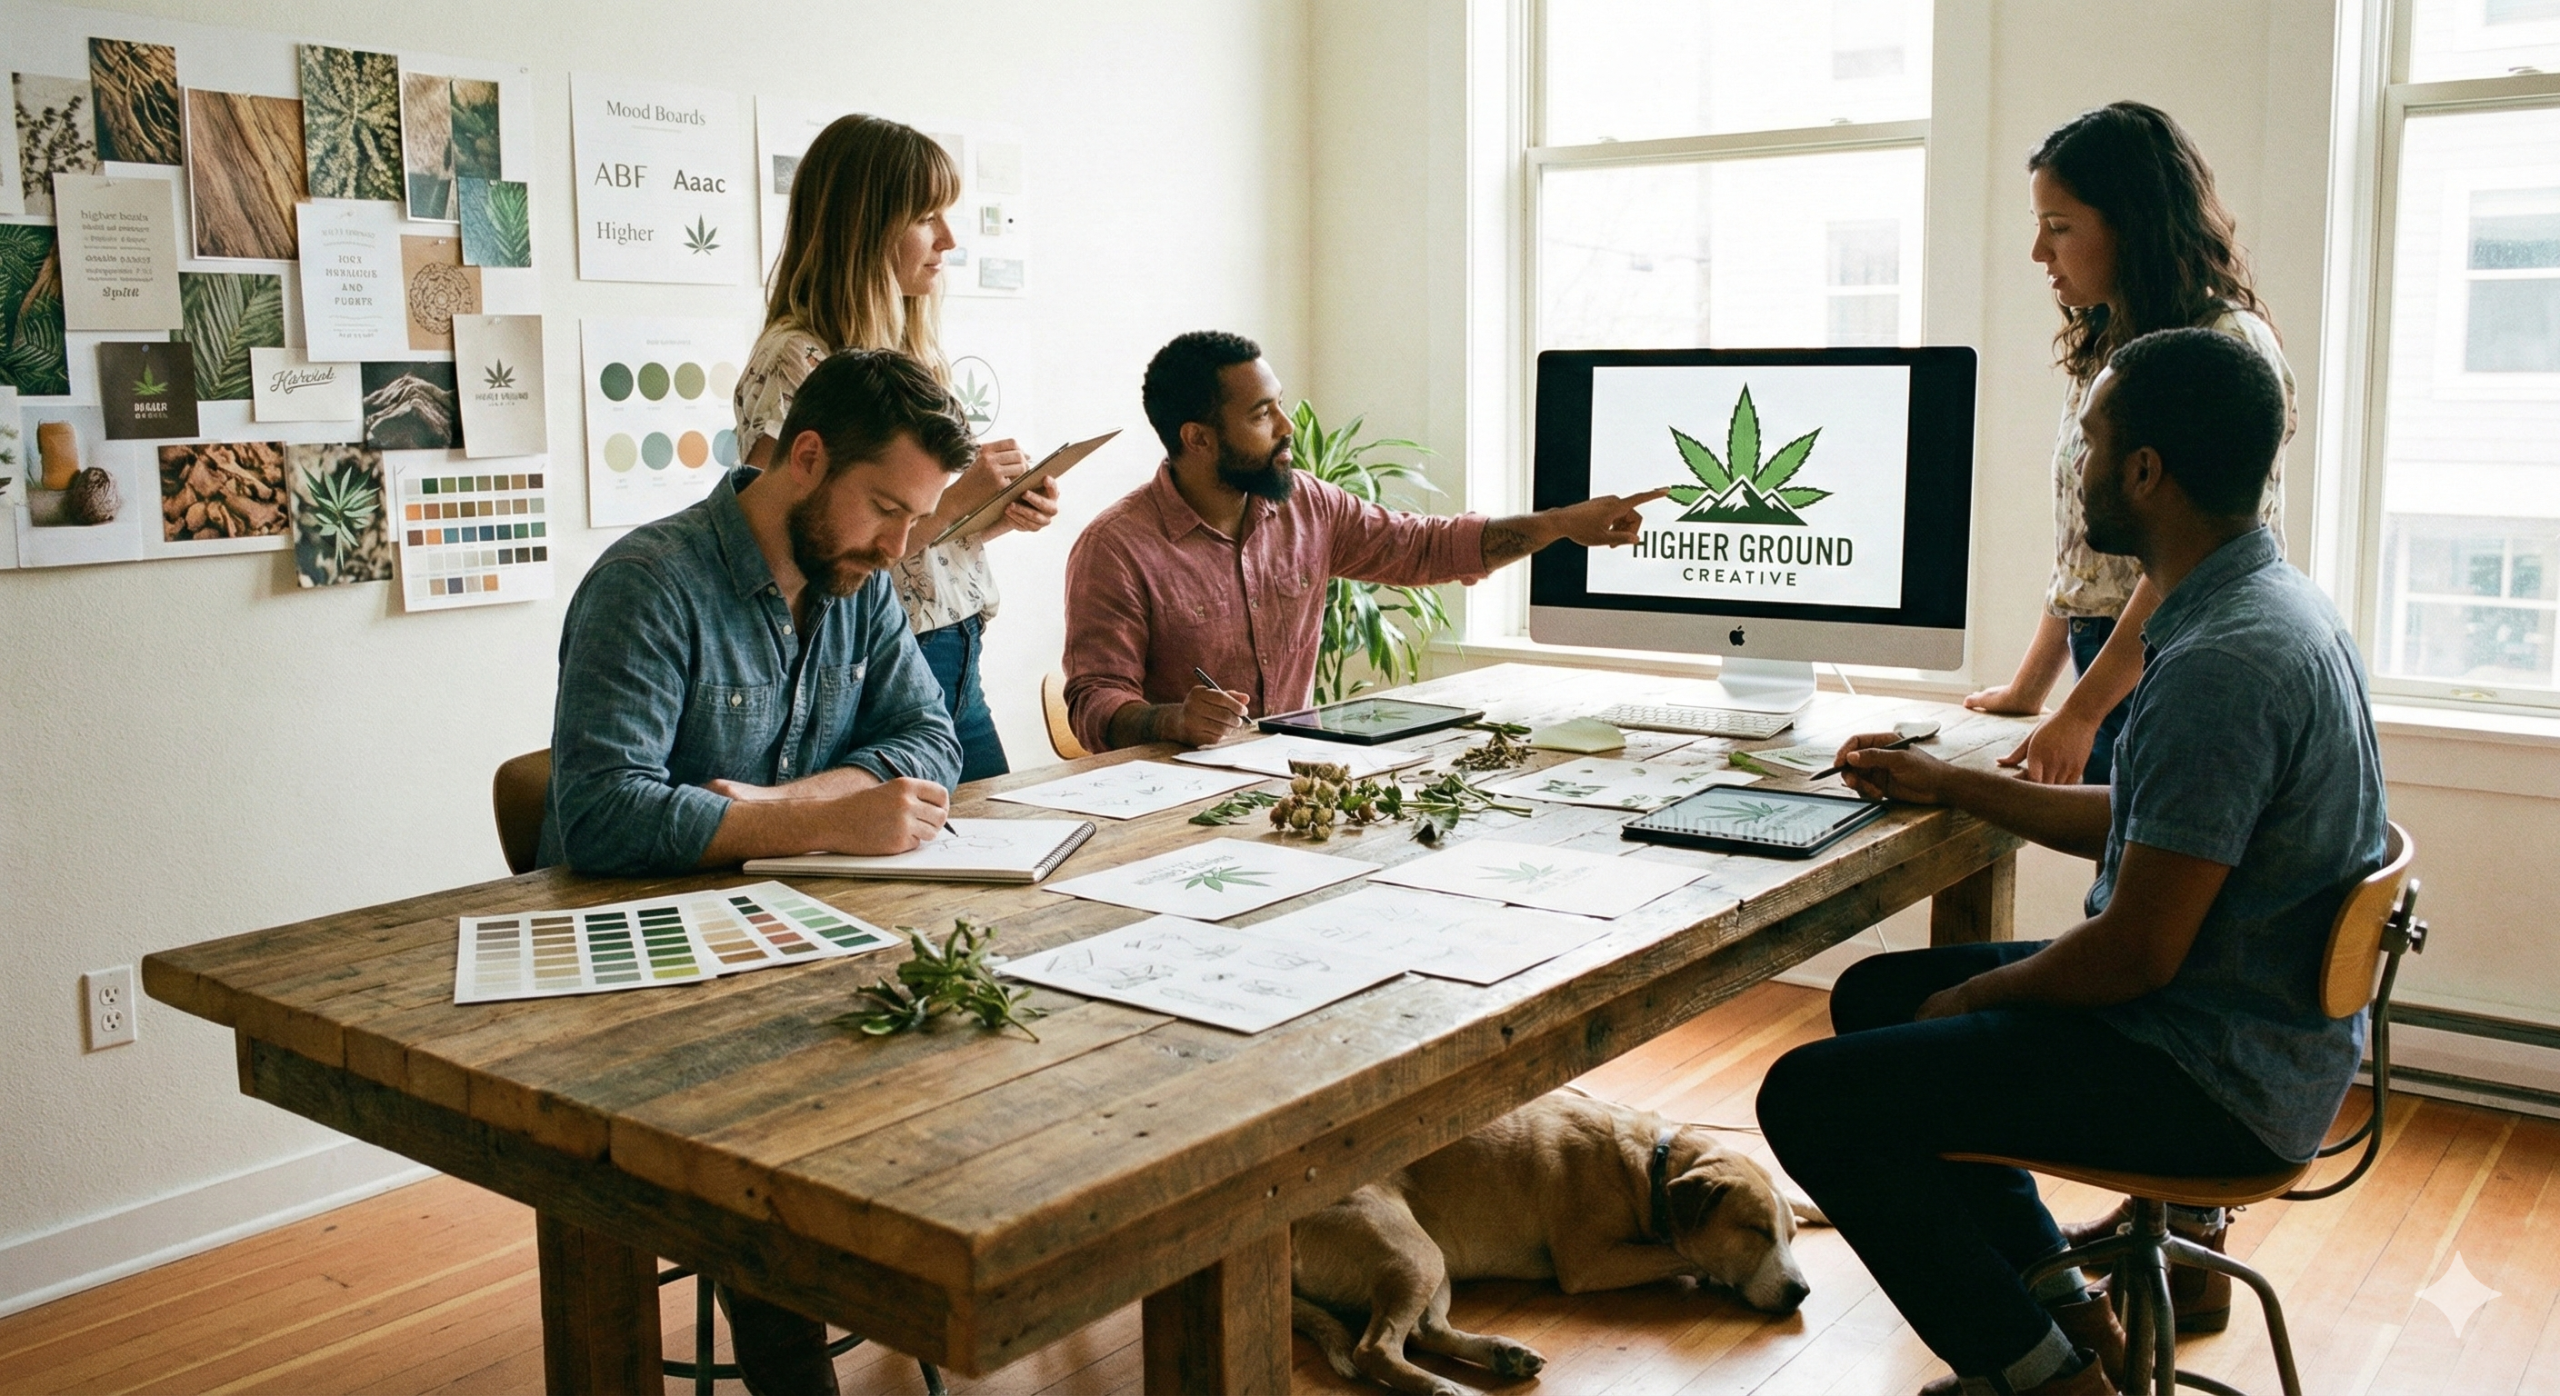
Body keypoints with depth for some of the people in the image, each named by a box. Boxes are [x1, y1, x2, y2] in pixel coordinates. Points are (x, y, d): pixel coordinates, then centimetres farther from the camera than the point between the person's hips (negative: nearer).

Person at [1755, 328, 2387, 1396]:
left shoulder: (2224, 663, -28)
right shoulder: (2263, 606, 7)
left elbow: (2135, 953, -26)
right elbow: (2138, 827, 18)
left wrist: (1977, 996, -8)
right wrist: (1946, 784, 23)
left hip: (2217, 1082, -10)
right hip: (2250, 1023, 11)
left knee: (1813, 1099, -13)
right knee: (1873, 995, 20)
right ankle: (2064, 1306, 24)